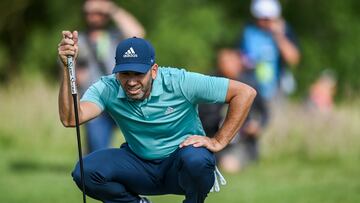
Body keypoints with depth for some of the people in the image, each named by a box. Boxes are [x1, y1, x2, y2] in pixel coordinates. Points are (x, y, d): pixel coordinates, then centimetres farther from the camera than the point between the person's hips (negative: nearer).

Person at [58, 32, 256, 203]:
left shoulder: (179, 83, -21)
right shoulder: (107, 89, -14)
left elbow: (245, 92, -19)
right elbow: (70, 119, -32)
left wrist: (218, 141, -18)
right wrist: (68, 68, -40)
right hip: (139, 166, 3)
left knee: (196, 159, -38)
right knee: (85, 171, -22)